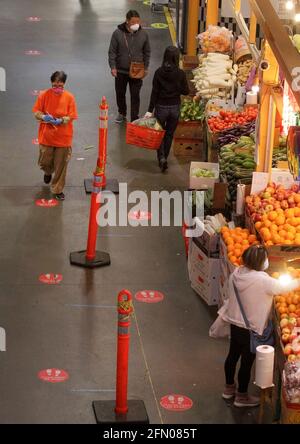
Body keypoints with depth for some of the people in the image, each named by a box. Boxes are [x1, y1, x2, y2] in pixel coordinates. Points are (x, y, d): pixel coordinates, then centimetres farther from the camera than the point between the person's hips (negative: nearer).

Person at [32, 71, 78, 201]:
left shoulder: (69, 97, -9)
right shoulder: (44, 95, -7)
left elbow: (71, 117, -8)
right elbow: (36, 112, -1)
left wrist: (61, 120, -27)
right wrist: (43, 117, -23)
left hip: (63, 137, -1)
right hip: (47, 135, 1)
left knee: (61, 165, 5)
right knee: (44, 162, 9)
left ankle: (57, 189, 21)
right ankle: (48, 172, 46)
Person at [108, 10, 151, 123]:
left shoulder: (143, 34, -4)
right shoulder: (118, 33, -10)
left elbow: (147, 52, 7)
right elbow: (112, 51, -4)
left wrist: (146, 68, 4)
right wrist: (113, 67, -10)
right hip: (121, 71, 0)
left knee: (135, 96, 2)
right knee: (120, 94, 15)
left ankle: (134, 119, 10)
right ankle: (122, 114, 37)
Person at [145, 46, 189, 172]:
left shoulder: (159, 72, -11)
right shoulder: (180, 74, -10)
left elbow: (154, 92, -10)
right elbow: (186, 91, -3)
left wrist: (150, 110, -6)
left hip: (161, 107, -1)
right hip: (175, 107, 1)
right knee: (169, 134, 18)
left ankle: (162, 158, -5)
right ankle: (164, 158, 24)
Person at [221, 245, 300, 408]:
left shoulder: (237, 273, -8)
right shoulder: (263, 281, -28)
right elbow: (284, 288, -13)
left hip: (235, 323, 7)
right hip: (251, 329, -7)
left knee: (233, 355, 24)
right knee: (247, 362, 11)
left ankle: (229, 388, 43)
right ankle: (241, 396, 27)